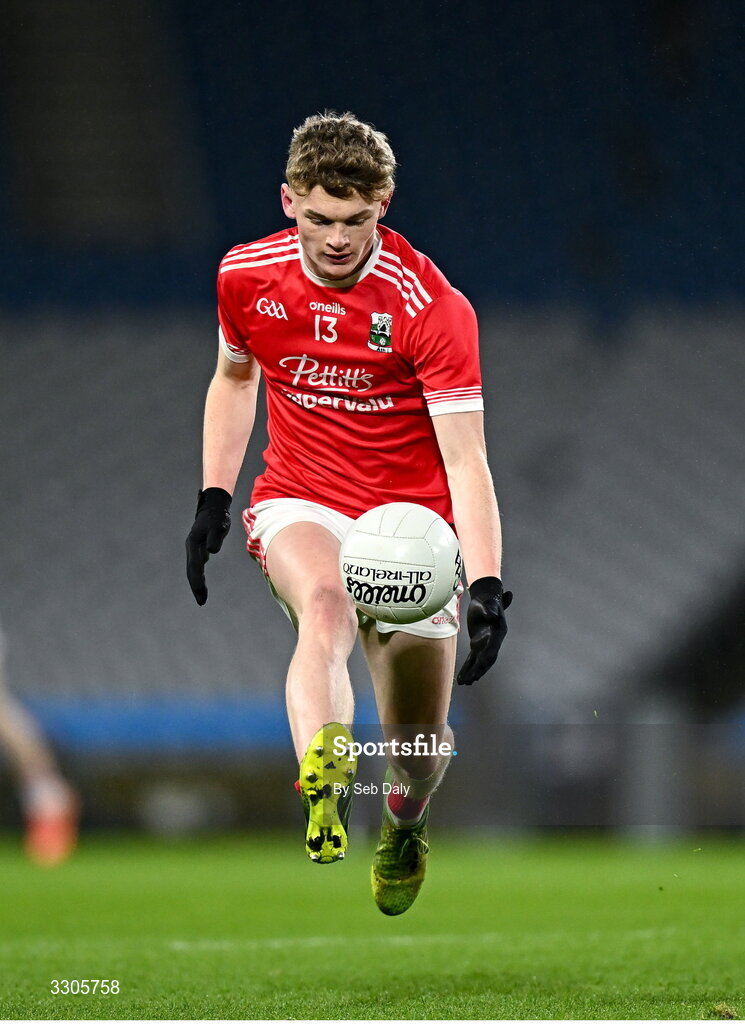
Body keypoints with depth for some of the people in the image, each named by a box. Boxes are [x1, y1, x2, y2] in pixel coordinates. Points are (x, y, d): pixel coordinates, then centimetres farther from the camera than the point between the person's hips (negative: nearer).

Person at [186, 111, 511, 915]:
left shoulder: (431, 306, -18)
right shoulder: (246, 276, -5)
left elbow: (464, 459, -21)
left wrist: (485, 588, -31)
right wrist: (212, 501, 8)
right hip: (299, 504, 1)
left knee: (422, 750, 2)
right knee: (325, 605, -36)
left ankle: (404, 825, 39)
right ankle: (321, 790, -57)